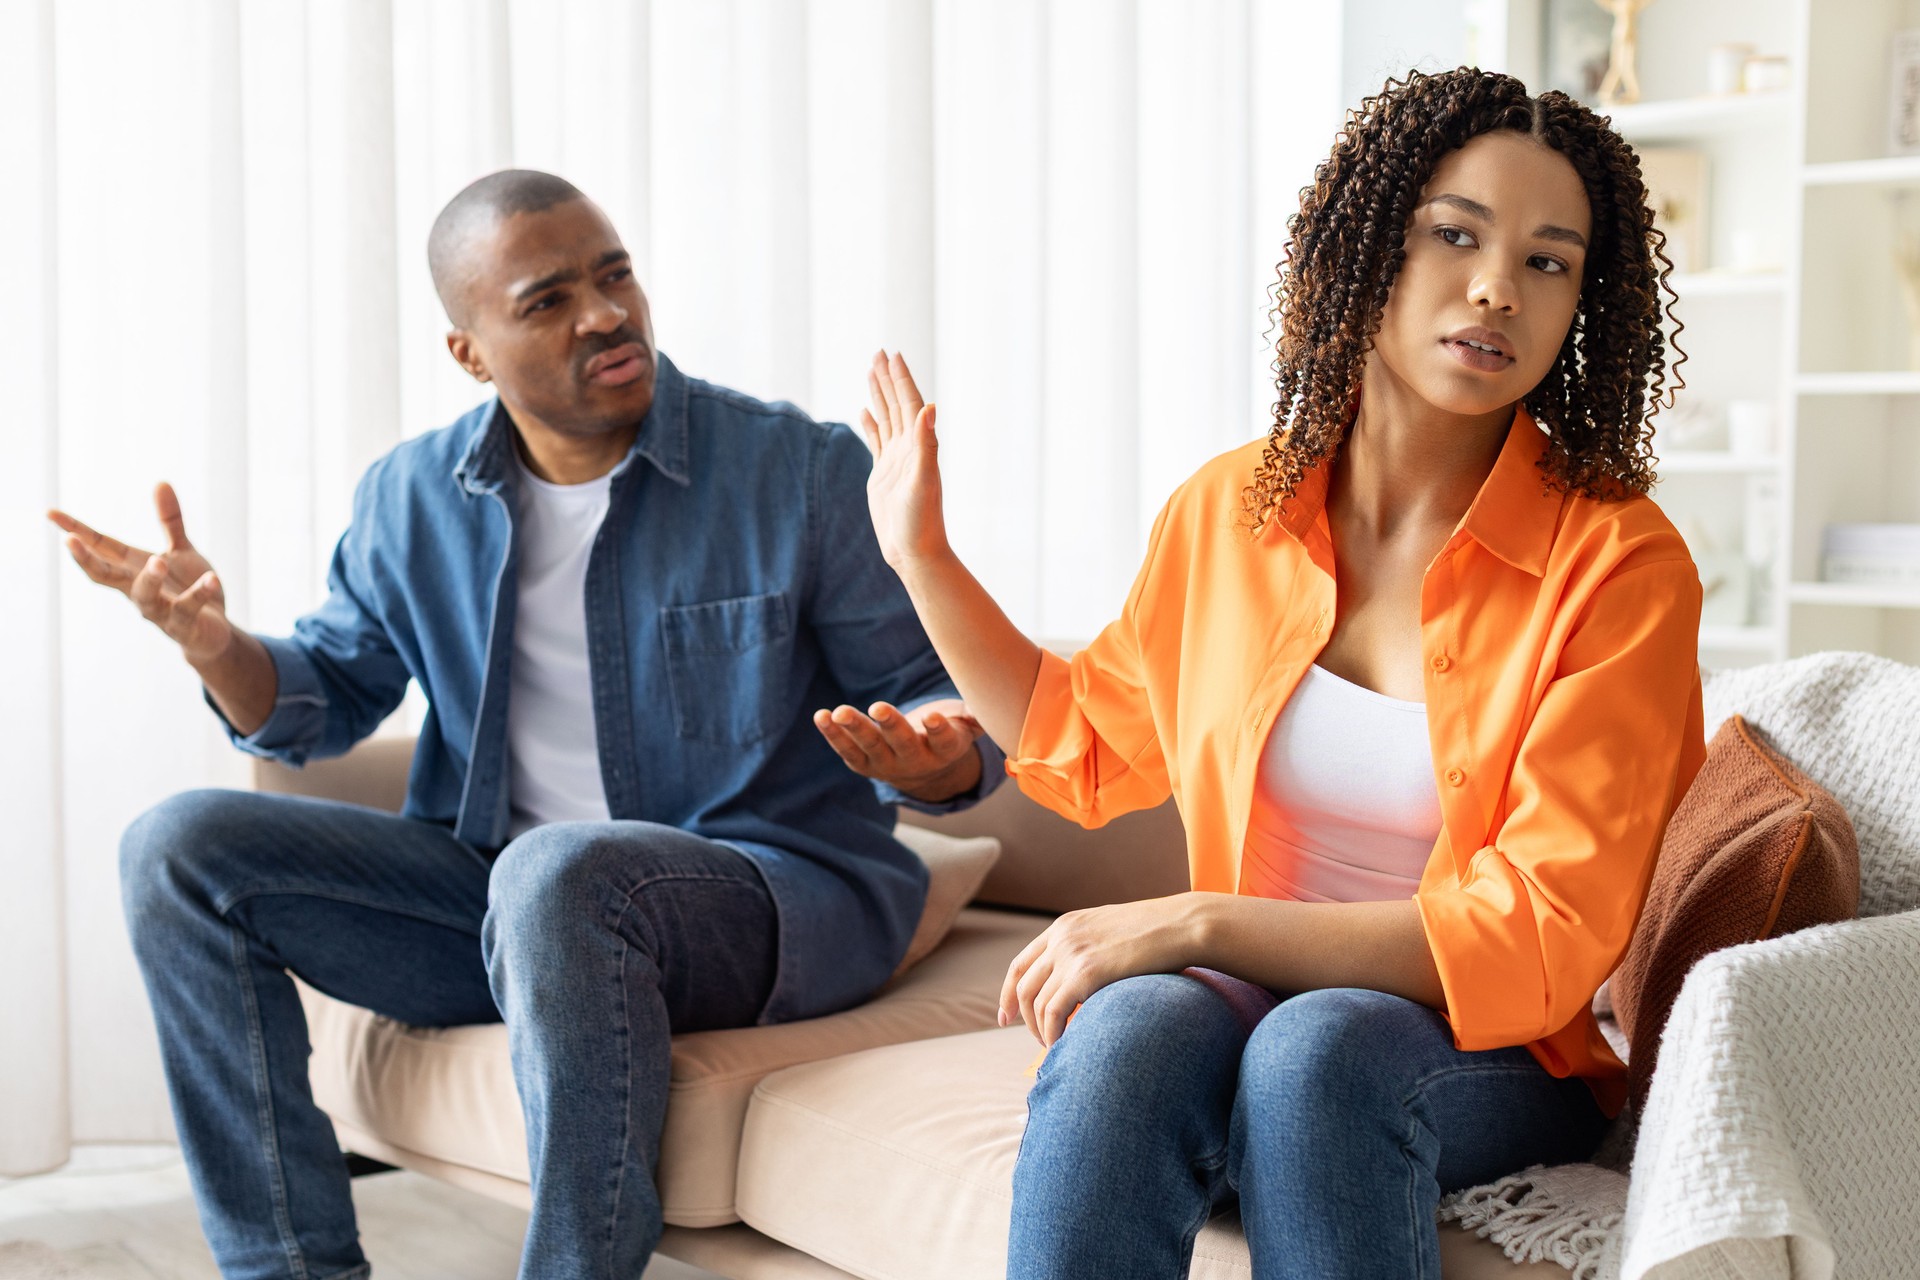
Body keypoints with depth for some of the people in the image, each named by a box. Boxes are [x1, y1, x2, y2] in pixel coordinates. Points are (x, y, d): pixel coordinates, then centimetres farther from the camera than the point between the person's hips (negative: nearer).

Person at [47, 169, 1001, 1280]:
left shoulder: (803, 470, -7)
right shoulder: (413, 499, 6)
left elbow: (927, 693, -4)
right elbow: (327, 701, 17)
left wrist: (937, 759, -29)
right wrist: (215, 644, -5)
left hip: (771, 894, -5)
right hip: (501, 895, 5)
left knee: (559, 871, -38)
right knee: (182, 846, -7)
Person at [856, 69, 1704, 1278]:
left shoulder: (1620, 562, -10)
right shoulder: (1230, 511, 3)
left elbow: (1542, 937, -16)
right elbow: (1087, 743, 21)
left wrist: (1198, 922, -21)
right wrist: (924, 557, 14)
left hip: (1502, 1056, -2)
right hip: (1253, 999, 3)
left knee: (1316, 1047, -36)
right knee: (1128, 1029, -32)